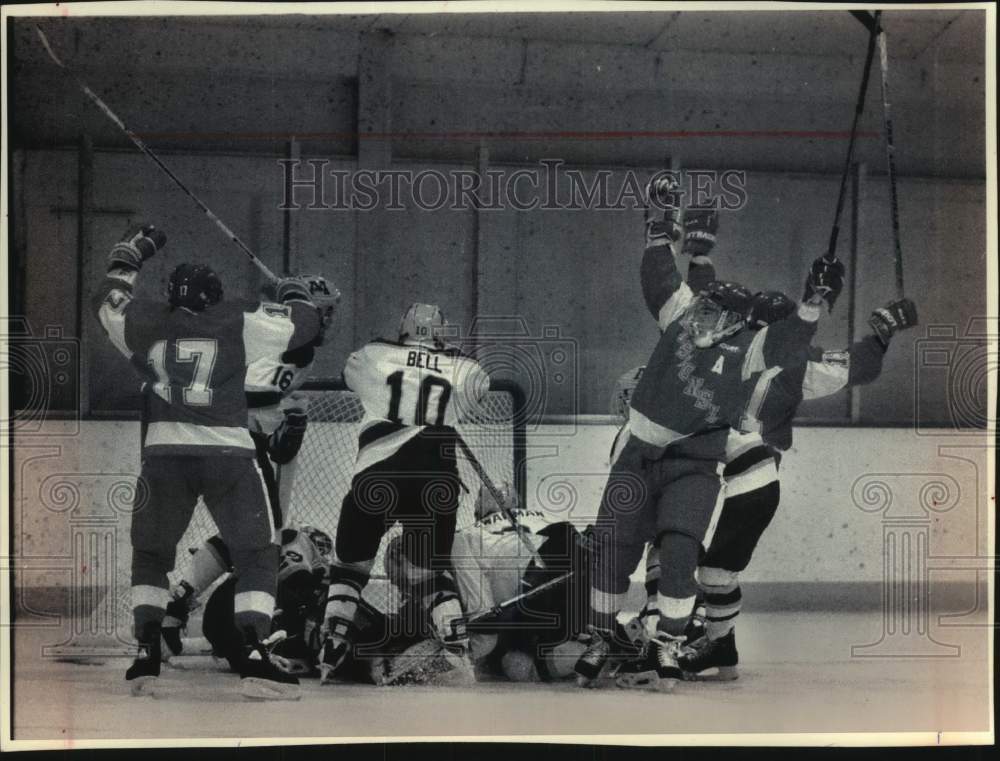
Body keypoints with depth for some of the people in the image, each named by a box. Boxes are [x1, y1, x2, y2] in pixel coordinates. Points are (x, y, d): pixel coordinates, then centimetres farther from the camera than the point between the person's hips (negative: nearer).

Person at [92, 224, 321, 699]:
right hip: (227, 452, -2)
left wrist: (130, 255, 45)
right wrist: (294, 293, 32)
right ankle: (253, 660, -10)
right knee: (257, 556, 6)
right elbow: (303, 325, 11)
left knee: (151, 554, 21)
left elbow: (106, 301, 31)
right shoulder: (240, 322, 5)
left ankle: (146, 657, 10)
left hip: (164, 454, 2)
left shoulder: (143, 323, 11)